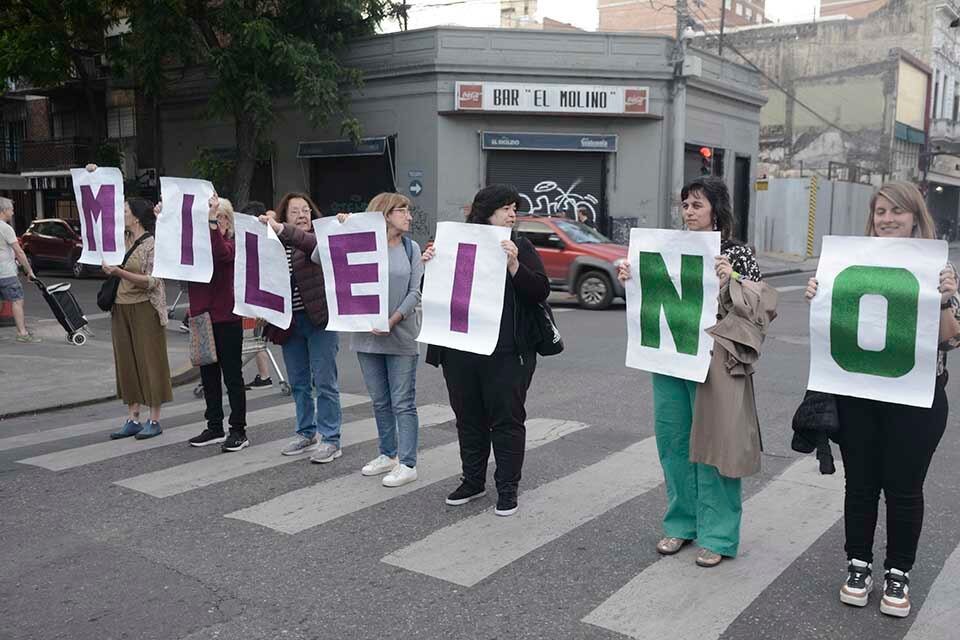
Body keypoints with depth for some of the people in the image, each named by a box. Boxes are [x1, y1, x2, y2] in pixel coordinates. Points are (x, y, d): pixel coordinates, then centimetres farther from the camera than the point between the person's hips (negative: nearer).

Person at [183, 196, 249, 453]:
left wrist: (211, 220, -32)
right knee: (208, 375, 14)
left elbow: (222, 253, -29)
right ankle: (214, 428, 26)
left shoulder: (233, 243, -7)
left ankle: (239, 431, 9)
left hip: (226, 318, -6)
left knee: (232, 375, 1)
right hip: (202, 317, 6)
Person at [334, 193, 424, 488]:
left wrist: (392, 321, -16)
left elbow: (415, 292, -3)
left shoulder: (411, 248, 3)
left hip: (401, 336, -2)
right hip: (367, 335, 2)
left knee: (403, 403, 0)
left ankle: (407, 463, 6)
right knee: (380, 402, 14)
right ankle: (388, 455, 28)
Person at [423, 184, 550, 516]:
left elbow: (541, 291, -9)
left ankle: (507, 487, 14)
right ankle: (472, 481, 27)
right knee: (468, 418, 13)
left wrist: (514, 264, -22)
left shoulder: (521, 248, 3)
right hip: (460, 349, 3)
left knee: (507, 418, 2)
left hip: (506, 352, -3)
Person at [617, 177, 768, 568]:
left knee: (711, 443, 0)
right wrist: (630, 280, -2)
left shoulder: (738, 254, -3)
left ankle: (717, 535, 13)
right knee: (673, 441, 10)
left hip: (713, 363, -5)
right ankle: (681, 523, 26)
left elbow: (758, 308, -6)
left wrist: (732, 279, -21)